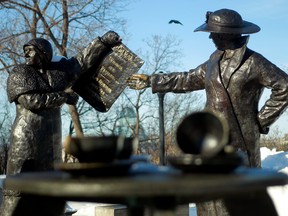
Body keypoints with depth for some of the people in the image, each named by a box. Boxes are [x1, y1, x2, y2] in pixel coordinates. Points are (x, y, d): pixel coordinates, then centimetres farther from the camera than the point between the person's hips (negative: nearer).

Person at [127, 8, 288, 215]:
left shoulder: (253, 61, -12)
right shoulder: (216, 60, 10)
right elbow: (188, 79, 20)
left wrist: (262, 120, -8)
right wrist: (150, 81, 21)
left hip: (240, 142, -7)